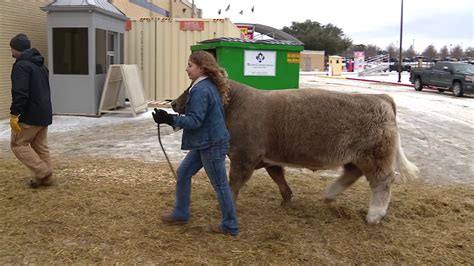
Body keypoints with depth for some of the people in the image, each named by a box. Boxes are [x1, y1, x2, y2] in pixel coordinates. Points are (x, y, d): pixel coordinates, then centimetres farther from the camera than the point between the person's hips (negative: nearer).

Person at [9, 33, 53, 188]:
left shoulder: (21, 65, -15)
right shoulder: (41, 65, 16)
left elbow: (20, 93, -24)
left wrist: (14, 114, -20)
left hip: (30, 115, -9)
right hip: (44, 113, 9)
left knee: (18, 144, 3)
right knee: (41, 146, 14)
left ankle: (42, 172, -3)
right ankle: (46, 178, 15)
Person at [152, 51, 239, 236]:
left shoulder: (200, 90, -21)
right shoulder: (209, 86, 10)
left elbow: (195, 121, -23)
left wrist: (170, 119, -24)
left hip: (212, 144, -10)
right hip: (205, 142, 10)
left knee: (220, 185, 2)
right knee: (183, 173, 17)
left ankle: (230, 226, 15)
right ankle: (181, 213, 29)